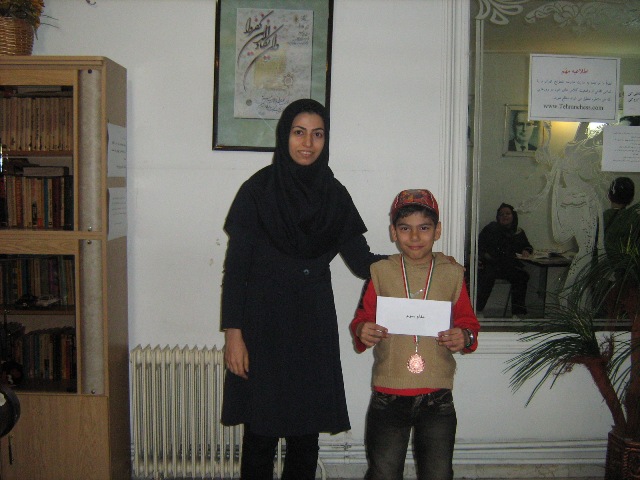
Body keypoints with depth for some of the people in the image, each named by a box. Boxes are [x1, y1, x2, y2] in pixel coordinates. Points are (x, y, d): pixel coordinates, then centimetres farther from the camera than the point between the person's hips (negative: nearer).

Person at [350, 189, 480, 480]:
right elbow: (361, 319, 5)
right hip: (388, 396, 0)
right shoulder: (381, 273, 3)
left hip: (437, 398, 1)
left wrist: (465, 338, -13)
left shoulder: (452, 274, 4)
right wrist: (362, 331, -16)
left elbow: (469, 323, 8)